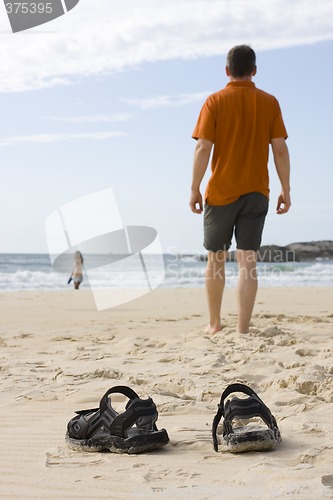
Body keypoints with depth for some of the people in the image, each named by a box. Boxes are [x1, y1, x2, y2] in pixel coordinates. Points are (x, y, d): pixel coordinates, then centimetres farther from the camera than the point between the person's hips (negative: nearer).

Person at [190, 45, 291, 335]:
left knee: (216, 259, 11)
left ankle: (215, 324, 18)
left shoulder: (215, 102, -2)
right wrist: (286, 191, 5)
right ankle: (243, 329, -2)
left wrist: (195, 189, -2)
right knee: (248, 260, 1)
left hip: (221, 192, -1)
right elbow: (280, 150, -1)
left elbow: (203, 148, -9)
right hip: (256, 192, 1)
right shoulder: (269, 103, 3)